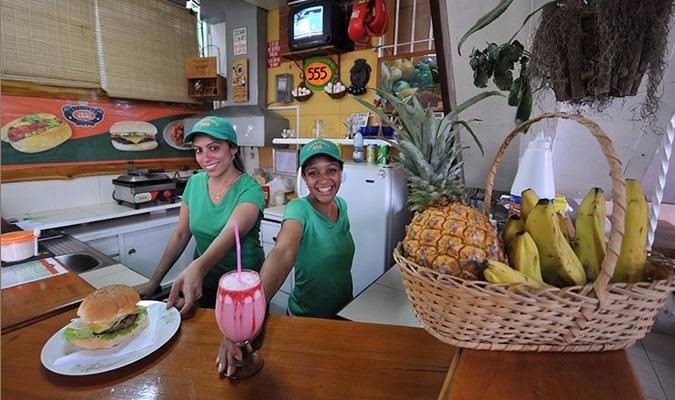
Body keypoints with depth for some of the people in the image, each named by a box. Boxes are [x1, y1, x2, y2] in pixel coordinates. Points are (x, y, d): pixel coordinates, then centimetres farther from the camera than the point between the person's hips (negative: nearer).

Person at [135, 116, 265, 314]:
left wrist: (198, 267, -53)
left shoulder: (250, 189, -19)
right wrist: (154, 281, -4)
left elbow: (231, 233, -36)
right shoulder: (194, 183, -3)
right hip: (203, 284, 5)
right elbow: (181, 234, 0)